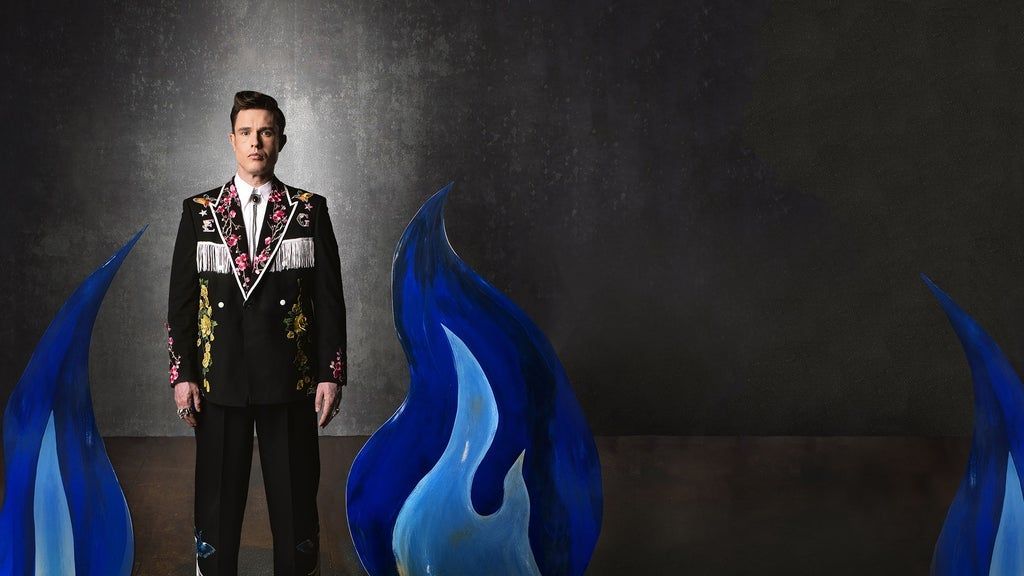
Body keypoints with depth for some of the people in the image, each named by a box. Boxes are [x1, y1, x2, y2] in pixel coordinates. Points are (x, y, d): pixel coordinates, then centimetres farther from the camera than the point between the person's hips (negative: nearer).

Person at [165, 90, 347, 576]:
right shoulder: (199, 211, 5)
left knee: (295, 499, 6)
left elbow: (329, 296, 2)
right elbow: (181, 298, 5)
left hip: (290, 379, 0)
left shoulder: (310, 210, 3)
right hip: (219, 380, 1)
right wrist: (181, 374, -1)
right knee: (217, 499, 7)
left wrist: (331, 373, -3)